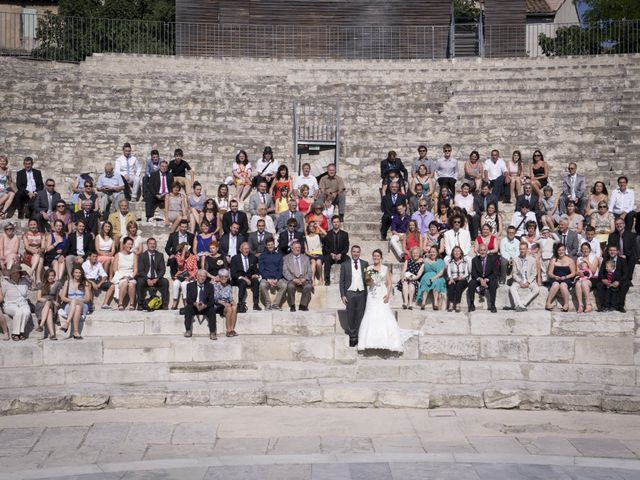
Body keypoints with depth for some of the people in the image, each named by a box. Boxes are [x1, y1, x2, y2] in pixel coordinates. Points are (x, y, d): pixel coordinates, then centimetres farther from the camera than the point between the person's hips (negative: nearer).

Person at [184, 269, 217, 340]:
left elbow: (212, 300, -4)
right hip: (194, 307, 0)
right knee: (188, 308, -30)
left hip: (205, 308, 0)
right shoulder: (190, 285, 5)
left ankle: (212, 333, -31)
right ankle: (188, 331, -27)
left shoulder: (210, 286, 6)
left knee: (212, 310, -30)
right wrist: (195, 304, -27)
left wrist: (205, 305, -25)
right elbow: (188, 299, -5)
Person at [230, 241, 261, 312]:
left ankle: (256, 304, -32)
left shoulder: (253, 258, 13)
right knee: (243, 282, -37)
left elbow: (256, 270, 14)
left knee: (256, 281, -31)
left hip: (250, 278, 3)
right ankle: (240, 305, -39)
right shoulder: (235, 258, 2)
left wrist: (256, 275, -11)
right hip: (238, 279, -3)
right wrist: (242, 278, -21)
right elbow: (233, 273, -5)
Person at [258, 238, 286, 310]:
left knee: (284, 285, -32)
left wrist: (276, 279, -9)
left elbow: (281, 269, 9)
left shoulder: (279, 255, 17)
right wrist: (268, 279, -11)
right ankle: (268, 304, -20)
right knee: (262, 285, -35)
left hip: (277, 278, 1)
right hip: (266, 278, -1)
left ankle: (275, 304, -21)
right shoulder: (262, 256, 15)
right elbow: (261, 269, 5)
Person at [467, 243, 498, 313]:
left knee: (493, 285, -34)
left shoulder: (492, 259, -6)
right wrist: (480, 279, -24)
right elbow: (473, 273, -3)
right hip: (478, 279, 2)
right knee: (471, 284, -28)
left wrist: (486, 280, -24)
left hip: (489, 279, -2)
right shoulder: (475, 260, 0)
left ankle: (492, 305, -26)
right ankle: (472, 304, -19)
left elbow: (495, 273, -9)